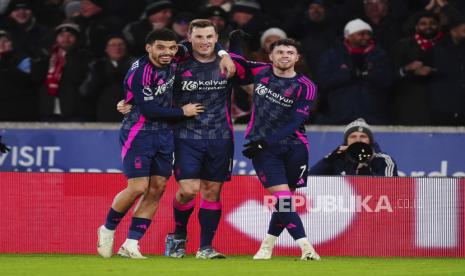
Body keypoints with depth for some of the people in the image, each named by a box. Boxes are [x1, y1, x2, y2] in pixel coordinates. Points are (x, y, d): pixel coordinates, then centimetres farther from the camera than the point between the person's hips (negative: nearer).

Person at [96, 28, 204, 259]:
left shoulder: (171, 64, 4)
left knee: (157, 189, 0)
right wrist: (182, 112, -11)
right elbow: (149, 109, -21)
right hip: (138, 133, -7)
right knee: (138, 188, -13)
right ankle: (108, 229, 11)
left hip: (164, 134, 7)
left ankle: (131, 244, 3)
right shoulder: (140, 72, -18)